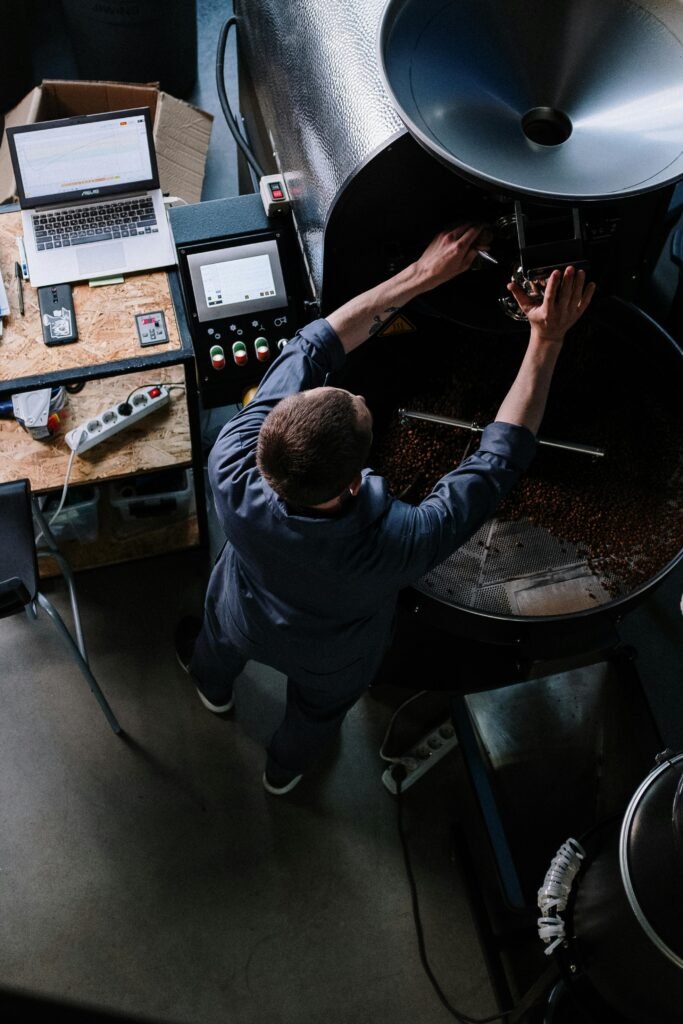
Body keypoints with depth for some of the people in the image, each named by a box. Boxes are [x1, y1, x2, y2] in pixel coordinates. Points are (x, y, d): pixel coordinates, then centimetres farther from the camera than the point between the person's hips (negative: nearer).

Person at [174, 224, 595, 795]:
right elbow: (500, 459, -35)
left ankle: (212, 685, 76)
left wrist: (420, 275, -29)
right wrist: (547, 341, -31)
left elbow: (308, 351, -33)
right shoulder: (397, 545, -50)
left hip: (243, 622, 1)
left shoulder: (233, 475, -44)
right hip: (331, 660, -1)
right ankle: (287, 769, 70)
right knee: (317, 712, 36)